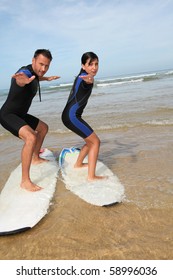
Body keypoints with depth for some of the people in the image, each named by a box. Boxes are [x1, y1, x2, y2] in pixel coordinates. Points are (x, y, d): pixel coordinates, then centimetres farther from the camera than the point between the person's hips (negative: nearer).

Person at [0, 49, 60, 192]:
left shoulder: (33, 73, 5)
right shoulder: (26, 71, -24)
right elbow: (20, 79, -52)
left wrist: (47, 78, 37)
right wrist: (23, 80, -73)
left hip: (20, 115, 10)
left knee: (43, 128, 23)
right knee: (31, 137, -32)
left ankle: (35, 158, 38)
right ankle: (25, 181, -25)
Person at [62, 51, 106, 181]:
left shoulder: (82, 75, 15)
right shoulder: (85, 78, -14)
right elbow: (88, 81, -41)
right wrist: (90, 79, -64)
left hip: (69, 115, 10)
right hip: (72, 116, -10)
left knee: (91, 140, 22)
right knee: (95, 141, -7)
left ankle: (78, 164, 39)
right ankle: (91, 176, -9)